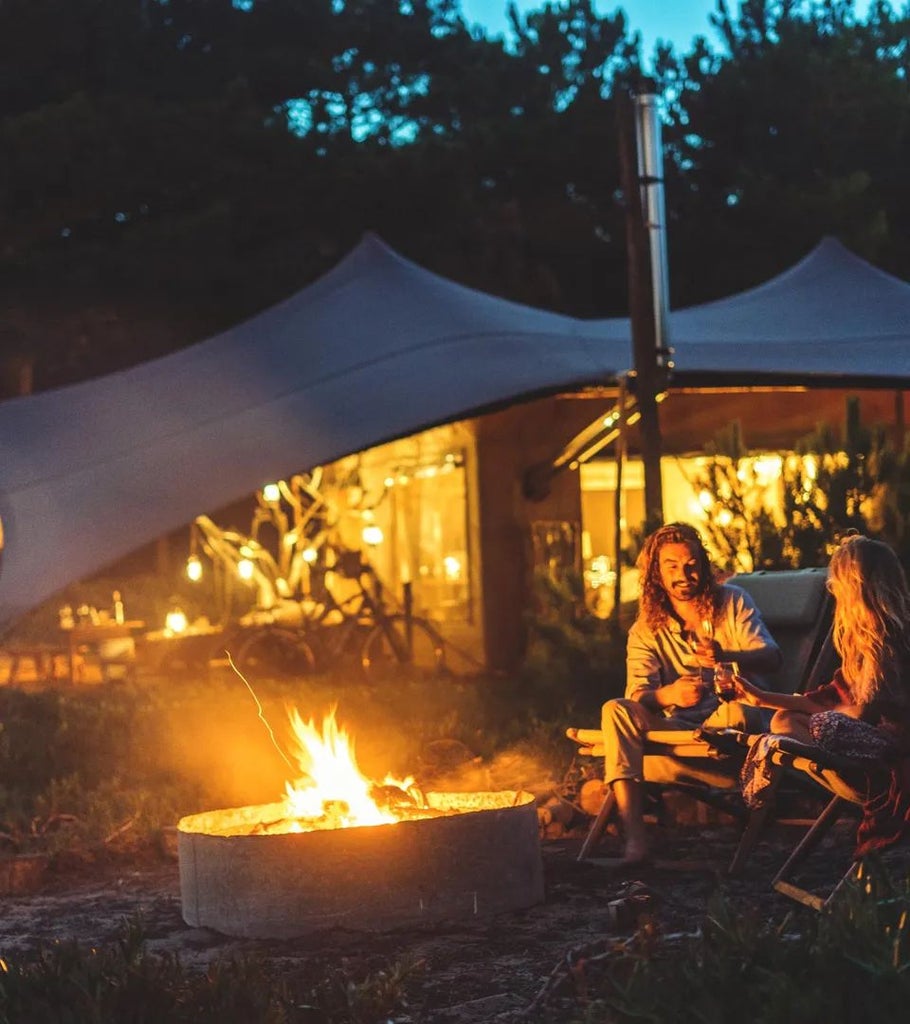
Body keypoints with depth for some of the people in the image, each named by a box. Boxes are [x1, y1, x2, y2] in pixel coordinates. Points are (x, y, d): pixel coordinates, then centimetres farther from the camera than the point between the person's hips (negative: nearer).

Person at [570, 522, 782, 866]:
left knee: (737, 709, -38)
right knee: (616, 710, -26)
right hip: (677, 727, 2)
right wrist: (668, 695, -34)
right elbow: (638, 697, -8)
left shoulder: (732, 602, 7)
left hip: (725, 721, -2)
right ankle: (634, 837, -38)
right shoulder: (645, 630, 7)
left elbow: (772, 658, -7)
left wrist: (726, 656, -30)